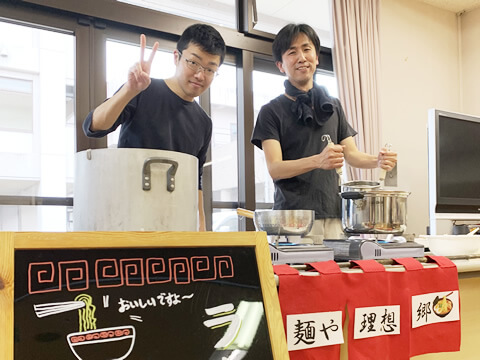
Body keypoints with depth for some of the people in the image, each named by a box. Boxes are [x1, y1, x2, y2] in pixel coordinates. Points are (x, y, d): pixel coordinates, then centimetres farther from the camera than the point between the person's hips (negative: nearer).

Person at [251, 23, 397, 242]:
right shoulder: (272, 111, 2)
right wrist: (317, 161, -26)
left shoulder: (333, 106, 17)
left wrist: (377, 160, -8)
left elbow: (351, 154, 14)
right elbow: (274, 168, -9)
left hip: (332, 216, 4)